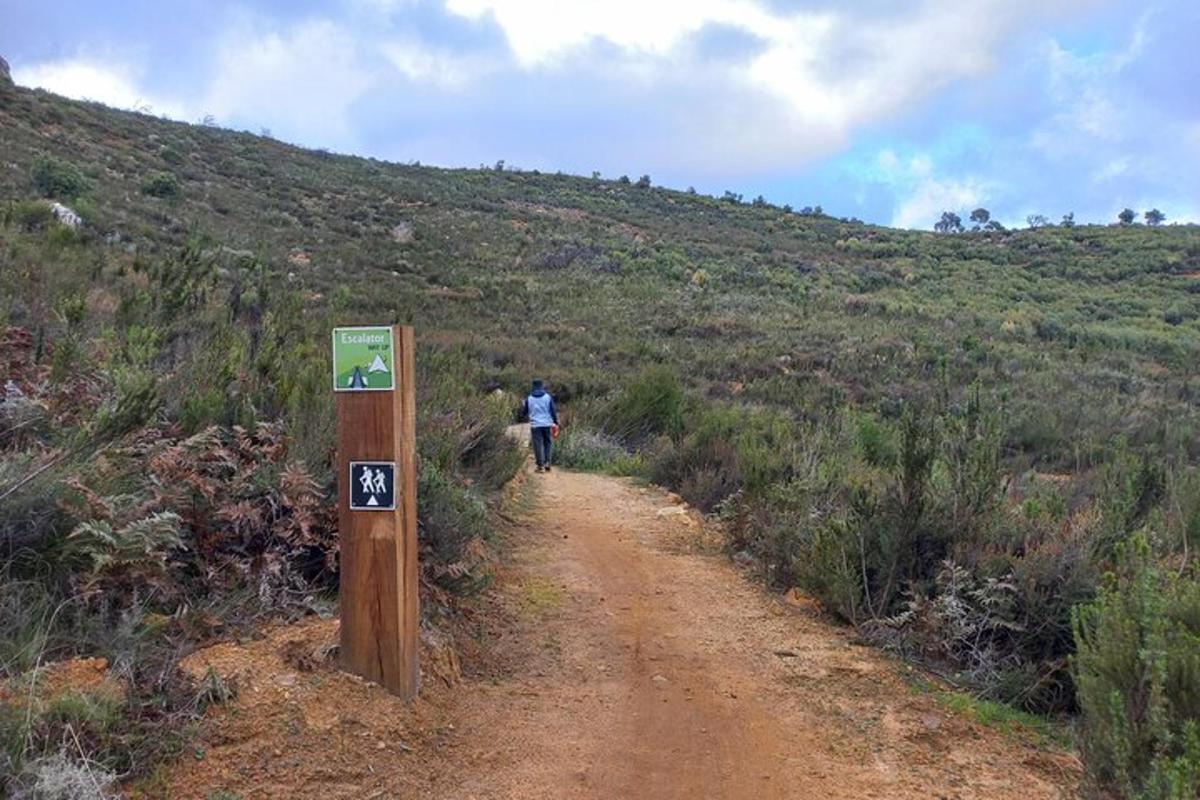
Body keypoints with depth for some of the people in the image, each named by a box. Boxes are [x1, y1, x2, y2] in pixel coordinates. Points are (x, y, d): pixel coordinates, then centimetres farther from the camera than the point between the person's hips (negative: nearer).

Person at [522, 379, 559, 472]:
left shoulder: (529, 399, 1)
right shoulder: (548, 397, -1)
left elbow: (523, 412, 9)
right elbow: (554, 410, -1)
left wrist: (528, 417, 30)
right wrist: (556, 422, 10)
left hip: (535, 425, 0)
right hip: (547, 424, 0)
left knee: (538, 445, 2)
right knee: (548, 443, 12)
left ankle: (540, 466, 1)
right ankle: (547, 462, 3)